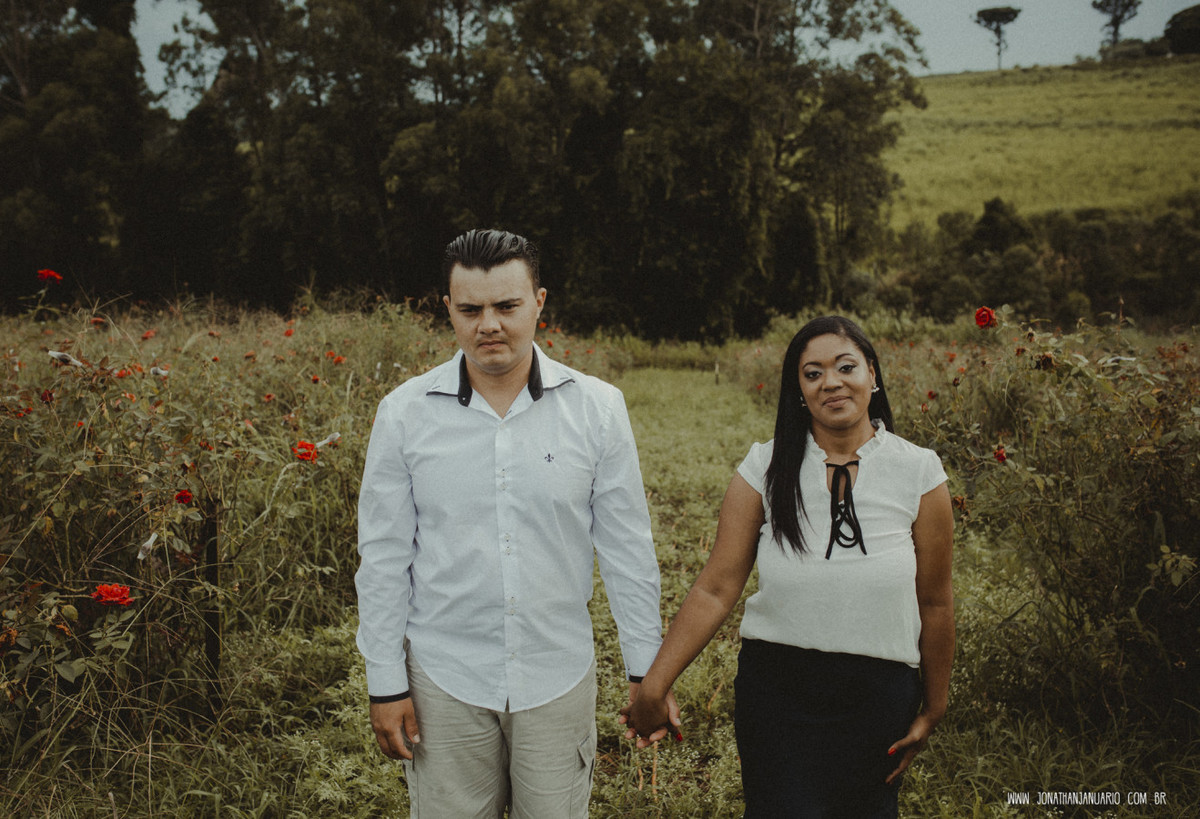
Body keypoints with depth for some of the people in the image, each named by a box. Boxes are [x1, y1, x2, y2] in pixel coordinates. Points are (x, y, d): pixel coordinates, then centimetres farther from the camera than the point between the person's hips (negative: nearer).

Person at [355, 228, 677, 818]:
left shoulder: (597, 407, -3)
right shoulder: (404, 413, -3)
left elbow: (626, 549, 2)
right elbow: (384, 559, 1)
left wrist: (645, 670, 3)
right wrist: (385, 684, 1)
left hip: (559, 677, 0)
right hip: (445, 680, 0)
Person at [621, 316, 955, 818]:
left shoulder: (917, 471, -5)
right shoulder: (766, 469, -5)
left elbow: (934, 602, 2)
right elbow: (715, 590, -8)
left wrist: (933, 709, 9)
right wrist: (654, 686, -16)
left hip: (877, 697, 1)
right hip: (776, 691, -1)